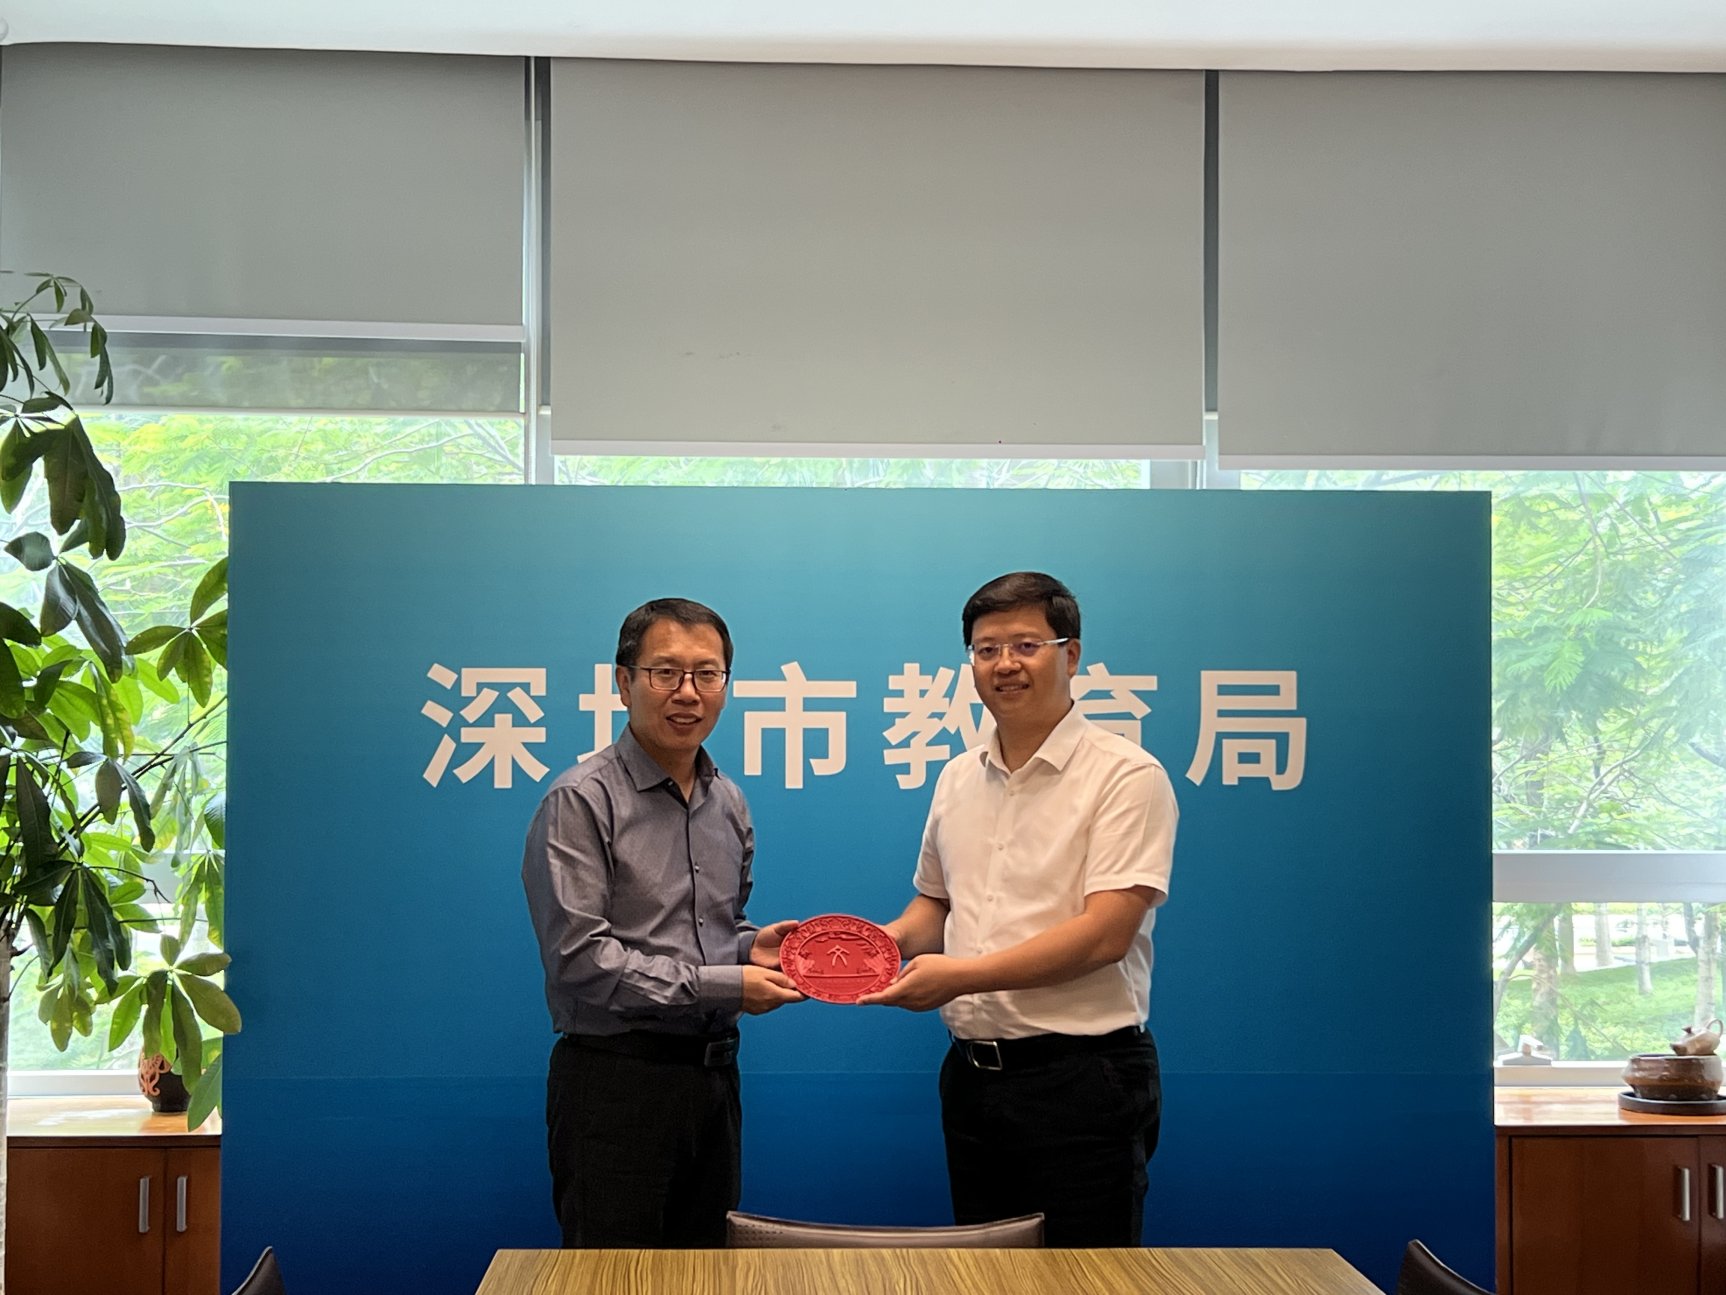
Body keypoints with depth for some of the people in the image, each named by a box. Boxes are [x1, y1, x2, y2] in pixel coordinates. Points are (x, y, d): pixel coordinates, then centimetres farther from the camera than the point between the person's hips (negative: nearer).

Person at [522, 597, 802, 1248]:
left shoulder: (728, 802, 13)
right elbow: (578, 957, -18)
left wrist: (753, 946, 1)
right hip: (616, 1078, -7)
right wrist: (724, 984, -16)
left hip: (713, 1073, 7)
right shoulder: (582, 800, -11)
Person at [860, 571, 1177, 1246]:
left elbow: (1104, 933, -18)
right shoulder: (958, 779, 12)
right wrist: (895, 939, 0)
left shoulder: (1126, 775, -10)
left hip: (1082, 1077, -6)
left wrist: (961, 974, -21)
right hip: (972, 1072, 7)